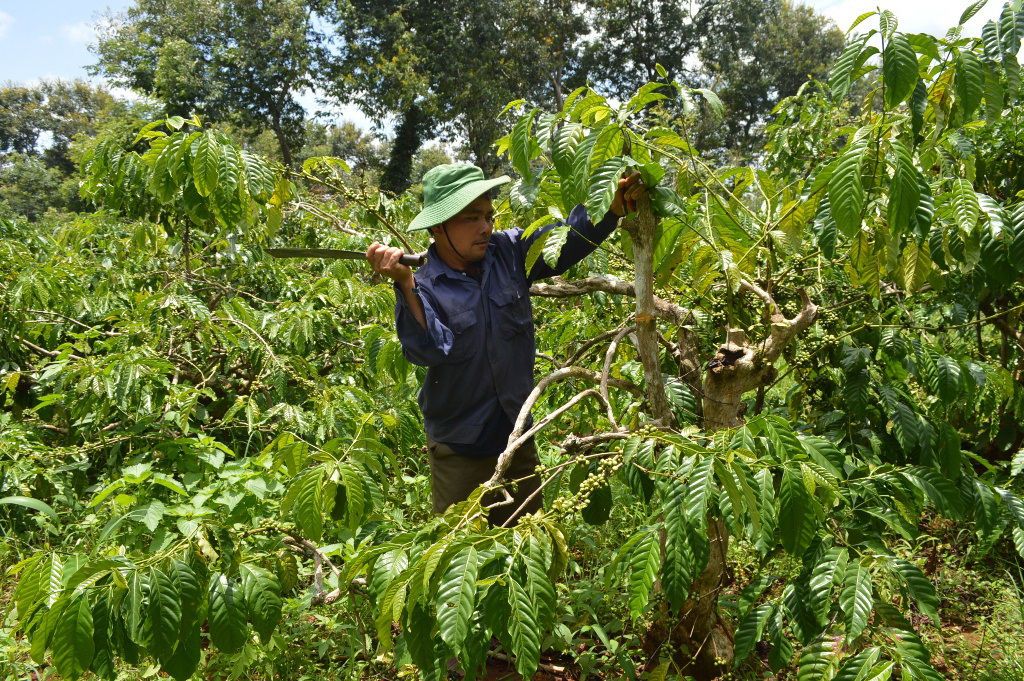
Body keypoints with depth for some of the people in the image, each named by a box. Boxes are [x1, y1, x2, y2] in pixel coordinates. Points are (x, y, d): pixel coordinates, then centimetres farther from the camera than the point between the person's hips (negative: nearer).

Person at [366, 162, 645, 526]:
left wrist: (613, 208, -24)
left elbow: (568, 240, -7)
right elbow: (428, 350, -31)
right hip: (460, 451, -4)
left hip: (518, 435, 5)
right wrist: (405, 283, -42)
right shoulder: (424, 288, -17)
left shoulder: (509, 252, -5)